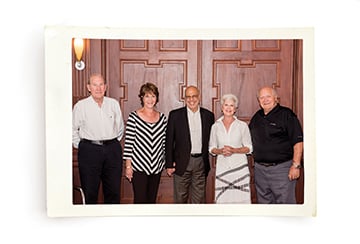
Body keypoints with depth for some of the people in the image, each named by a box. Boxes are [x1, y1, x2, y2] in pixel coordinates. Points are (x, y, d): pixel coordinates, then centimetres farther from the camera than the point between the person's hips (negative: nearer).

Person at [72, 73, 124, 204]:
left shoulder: (114, 104, 6)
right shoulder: (80, 106, -2)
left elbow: (120, 126, 16)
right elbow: (73, 129, 5)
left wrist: (114, 142, 12)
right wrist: (79, 145, 2)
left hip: (112, 149, 3)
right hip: (89, 150, -2)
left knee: (114, 190, 10)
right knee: (90, 191, 4)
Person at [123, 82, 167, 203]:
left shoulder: (162, 117, 6)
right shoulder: (133, 117, -6)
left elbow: (164, 141, 11)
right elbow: (128, 142, -7)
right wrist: (128, 166, -9)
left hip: (157, 166, 4)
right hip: (139, 166, -4)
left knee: (152, 199, 14)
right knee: (140, 200, -2)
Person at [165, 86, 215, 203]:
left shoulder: (208, 115, 5)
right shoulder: (175, 115, -2)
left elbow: (210, 140, 9)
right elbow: (169, 141, -1)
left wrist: (207, 162, 4)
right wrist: (169, 164, -4)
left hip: (201, 162, 2)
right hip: (182, 162, -2)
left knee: (199, 198, 10)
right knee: (180, 197, 8)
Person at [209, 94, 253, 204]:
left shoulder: (242, 125, 2)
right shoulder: (215, 126, 7)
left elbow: (249, 148, 3)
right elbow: (211, 148, 11)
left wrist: (234, 150, -13)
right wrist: (220, 151, -10)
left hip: (239, 166, -1)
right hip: (222, 167, 1)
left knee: (240, 197, -7)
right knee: (222, 198, -4)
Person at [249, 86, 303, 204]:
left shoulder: (286, 114, -6)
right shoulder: (256, 117, 12)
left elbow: (298, 141, -11)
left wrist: (296, 165, -16)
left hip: (281, 168, -6)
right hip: (260, 169, 6)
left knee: (284, 202, -2)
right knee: (264, 201, 14)